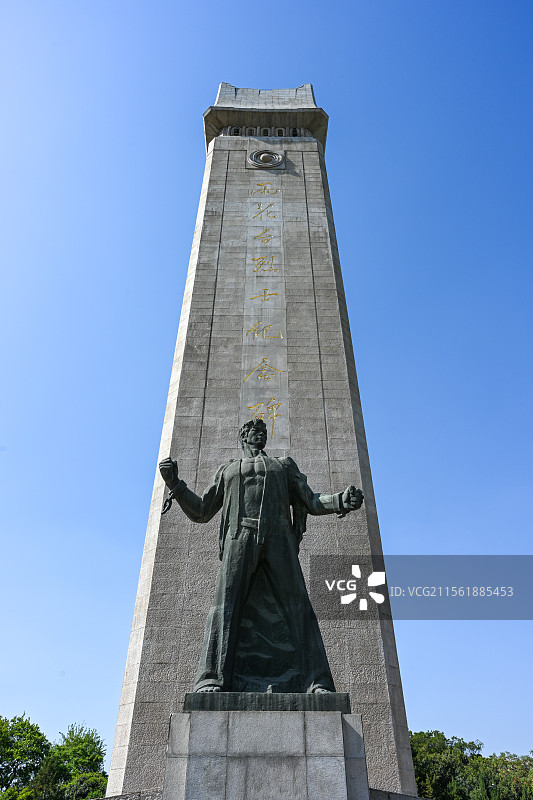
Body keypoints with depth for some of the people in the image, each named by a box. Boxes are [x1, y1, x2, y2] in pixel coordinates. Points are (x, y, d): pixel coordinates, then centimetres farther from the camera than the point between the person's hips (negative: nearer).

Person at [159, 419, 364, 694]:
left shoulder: (284, 465, 30)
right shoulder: (227, 470, 30)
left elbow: (312, 503, 21)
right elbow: (201, 512, 24)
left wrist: (342, 501, 0)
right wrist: (175, 484, 10)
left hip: (279, 540, 0)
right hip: (240, 538, 0)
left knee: (297, 606, -13)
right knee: (226, 604, -17)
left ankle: (317, 684, -17)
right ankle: (212, 681, -21)